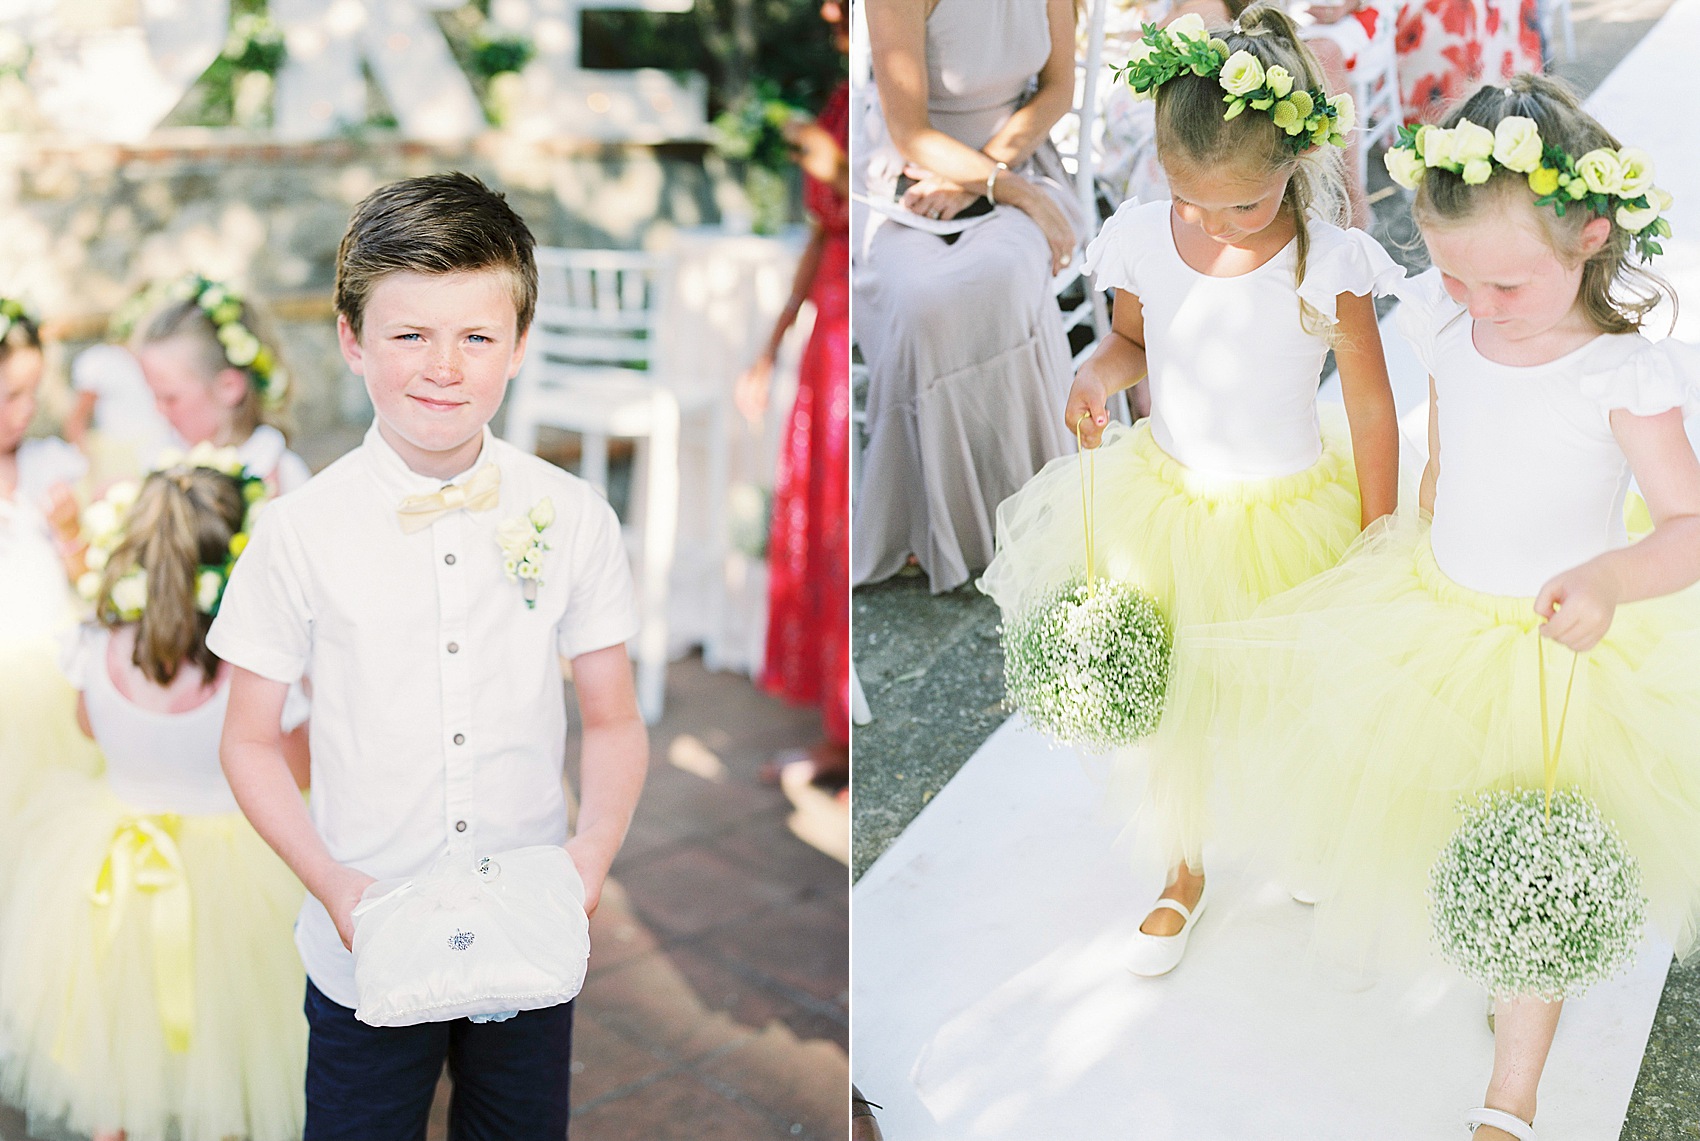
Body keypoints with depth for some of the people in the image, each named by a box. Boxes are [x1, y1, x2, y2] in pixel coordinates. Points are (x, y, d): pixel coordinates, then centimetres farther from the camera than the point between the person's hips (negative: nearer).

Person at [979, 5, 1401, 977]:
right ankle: (1185, 872, 45)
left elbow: (1373, 408, -11)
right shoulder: (1143, 239, -13)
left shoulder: (1325, 263, -21)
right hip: (1164, 502, 3)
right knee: (1167, 698, 17)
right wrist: (1102, 373, -17)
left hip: (1288, 517, -3)